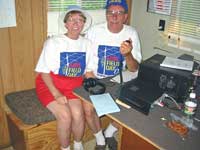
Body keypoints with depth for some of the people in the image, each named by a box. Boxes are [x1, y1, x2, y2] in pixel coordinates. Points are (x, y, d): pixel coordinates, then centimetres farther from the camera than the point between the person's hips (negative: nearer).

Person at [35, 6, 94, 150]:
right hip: (50, 84, -2)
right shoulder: (53, 42, -8)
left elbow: (88, 70, 13)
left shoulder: (87, 43, 5)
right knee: (65, 115, -24)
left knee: (78, 114, -23)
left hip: (74, 86, 3)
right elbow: (44, 72, -7)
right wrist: (57, 94, -18)